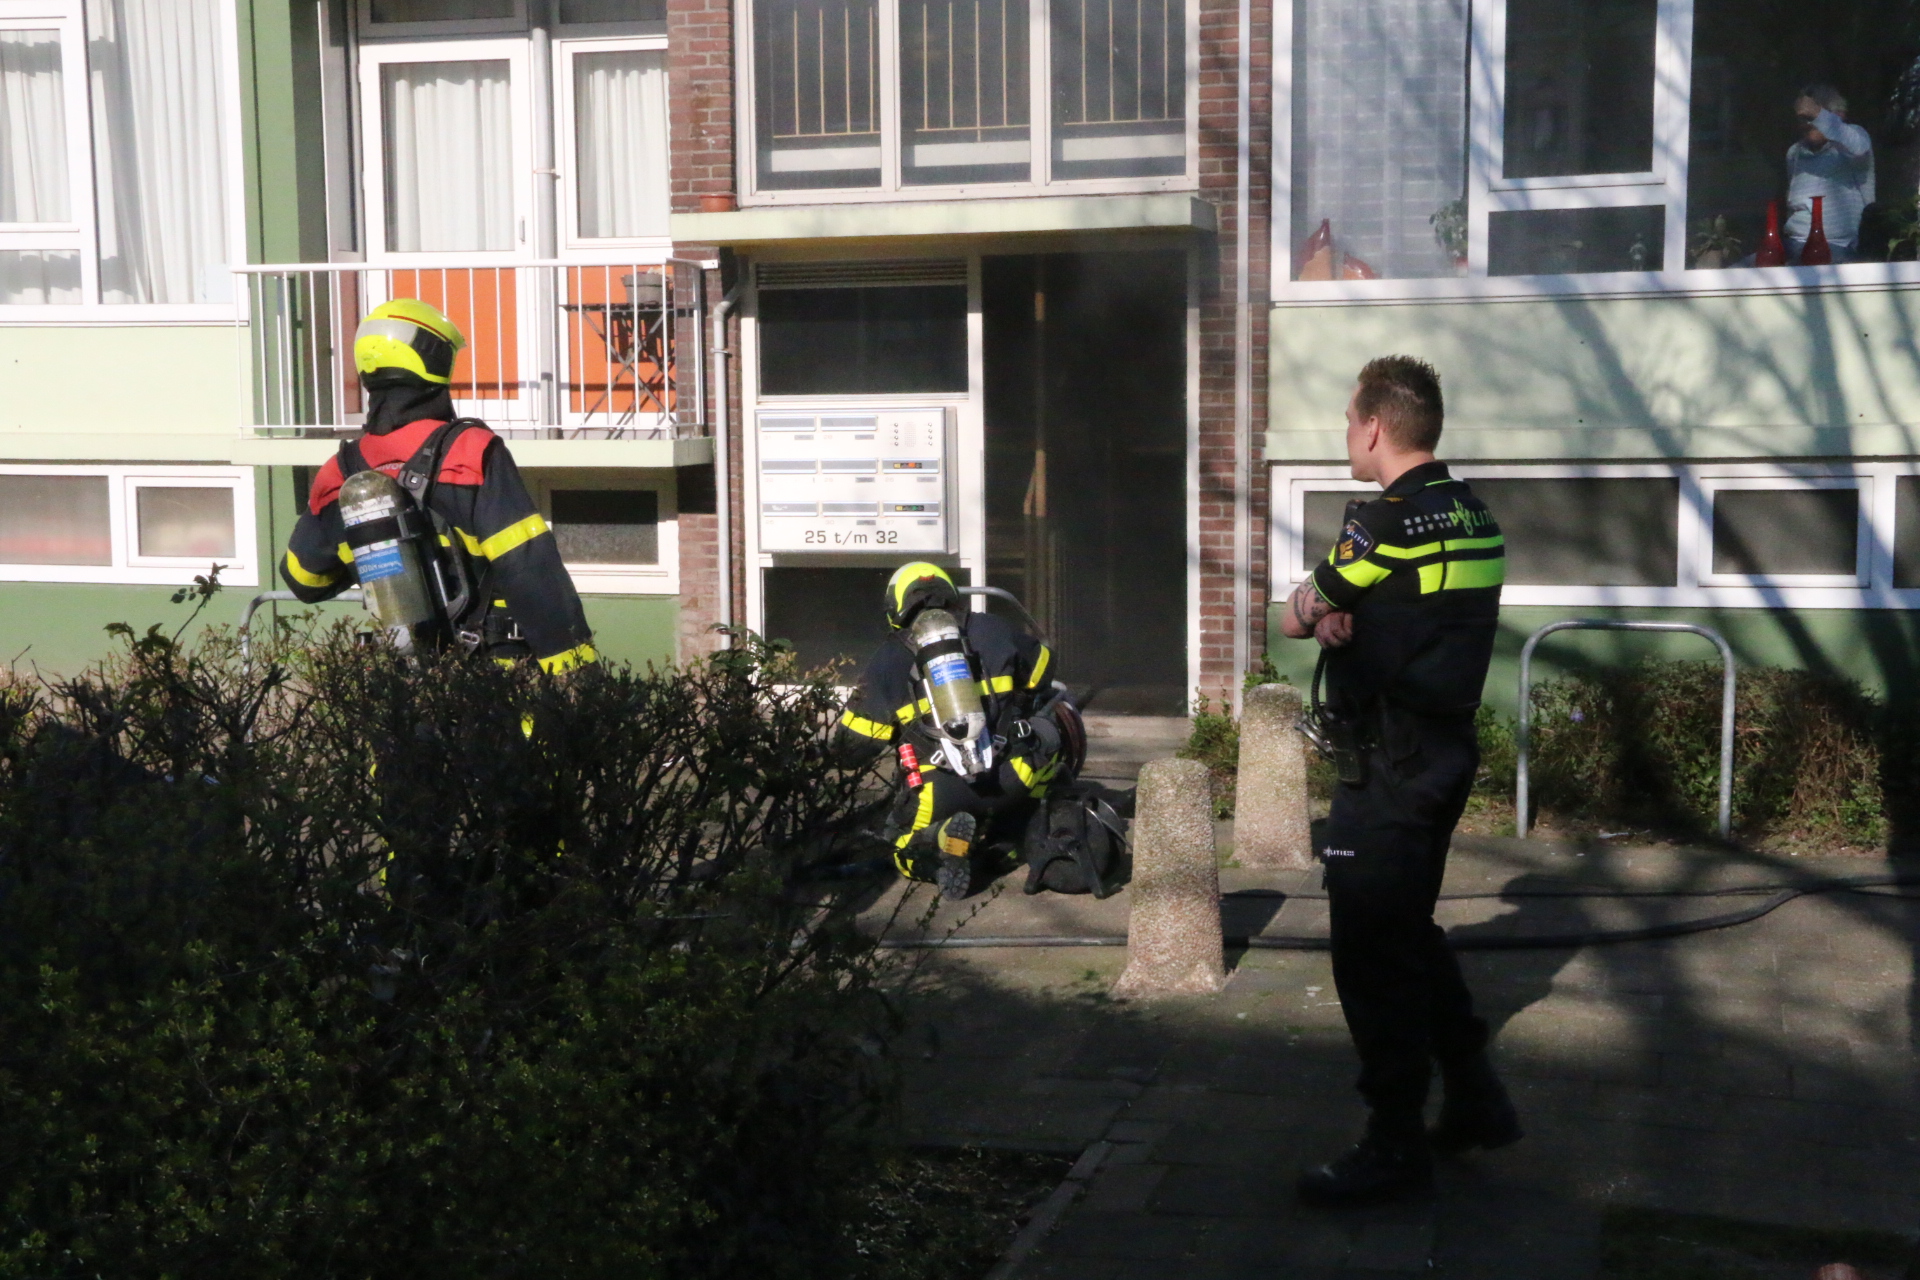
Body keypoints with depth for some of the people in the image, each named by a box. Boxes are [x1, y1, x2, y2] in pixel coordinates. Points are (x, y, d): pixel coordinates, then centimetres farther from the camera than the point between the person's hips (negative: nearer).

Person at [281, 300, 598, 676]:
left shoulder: (339, 475, 4)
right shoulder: (471, 453, -14)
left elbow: (303, 579, 17)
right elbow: (530, 567, -19)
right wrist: (571, 657, -16)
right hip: (495, 660, -5)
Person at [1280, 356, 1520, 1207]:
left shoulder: (1386, 521, -18)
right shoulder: (1472, 517, 10)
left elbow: (1295, 617, -6)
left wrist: (1316, 614, 14)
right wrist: (1339, 619, -7)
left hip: (1386, 769, -9)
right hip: (1445, 753, 9)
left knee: (1372, 954, -1)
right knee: (1410, 932, 21)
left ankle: (1395, 1147, 7)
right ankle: (1475, 1099, 29)